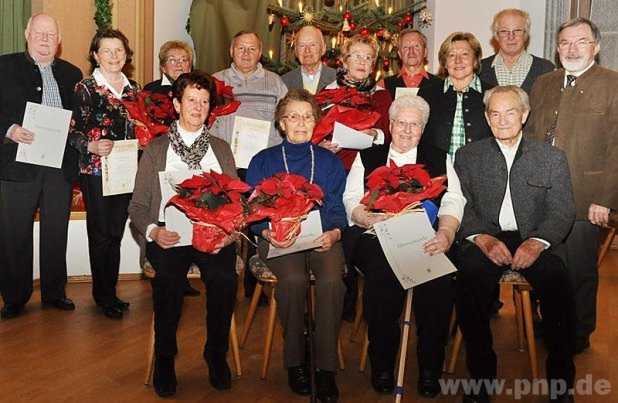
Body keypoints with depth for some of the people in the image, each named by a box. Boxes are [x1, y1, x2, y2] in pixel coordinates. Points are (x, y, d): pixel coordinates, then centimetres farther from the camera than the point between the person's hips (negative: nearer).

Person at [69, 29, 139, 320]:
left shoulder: (133, 88, 11)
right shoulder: (85, 88, -4)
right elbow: (72, 132, -9)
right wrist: (92, 146, -26)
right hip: (96, 171, -5)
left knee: (116, 233, 11)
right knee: (101, 234, 3)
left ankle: (111, 292, 22)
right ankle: (103, 296, 17)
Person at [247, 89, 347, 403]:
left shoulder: (330, 162, 15)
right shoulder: (263, 161, 11)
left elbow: (338, 209, 8)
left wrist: (334, 232, -13)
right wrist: (267, 233, -16)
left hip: (322, 237, 1)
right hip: (278, 239, -1)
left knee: (331, 280, -30)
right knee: (293, 279, -32)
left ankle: (326, 368, -18)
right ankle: (294, 361, -11)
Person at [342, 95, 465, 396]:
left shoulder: (439, 159, 22)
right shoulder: (367, 157, 21)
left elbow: (453, 201, 6)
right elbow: (351, 200, 8)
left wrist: (446, 233, -15)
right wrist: (370, 219, -15)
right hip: (377, 240, 0)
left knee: (439, 281, -30)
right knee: (382, 272, -32)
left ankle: (430, 369, -11)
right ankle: (382, 366, -13)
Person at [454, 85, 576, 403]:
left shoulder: (552, 158, 15)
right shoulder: (468, 156, 15)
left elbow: (563, 211, 5)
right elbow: (461, 207, 4)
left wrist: (537, 242, -15)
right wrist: (482, 238, -15)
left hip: (535, 242, 1)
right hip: (484, 239, 0)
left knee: (556, 283, -30)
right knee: (469, 281, -32)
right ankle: (481, 375, -15)